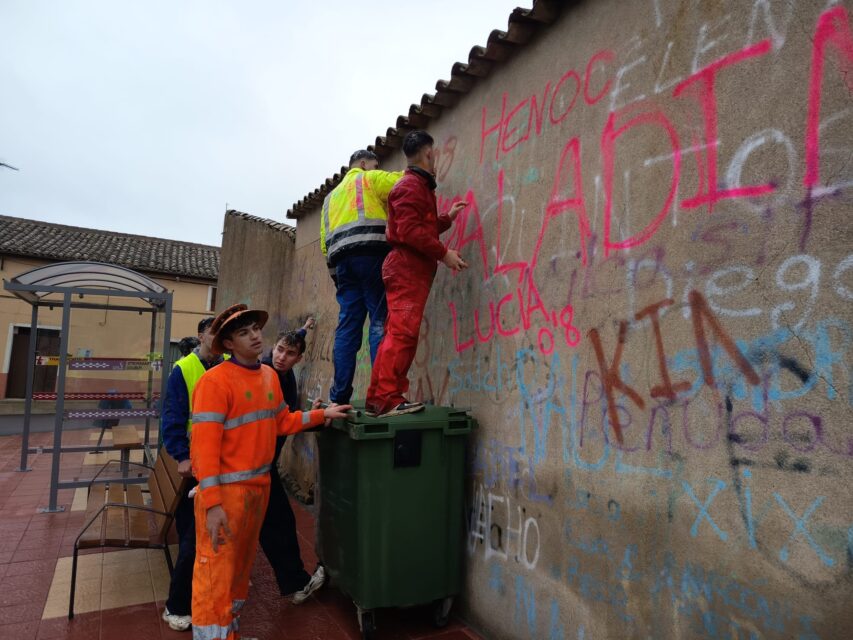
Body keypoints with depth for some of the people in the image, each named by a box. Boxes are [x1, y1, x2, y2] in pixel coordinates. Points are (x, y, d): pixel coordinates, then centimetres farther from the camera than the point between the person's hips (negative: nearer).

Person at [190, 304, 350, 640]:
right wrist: (212, 503, -23)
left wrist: (321, 415, 8)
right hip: (226, 489, -8)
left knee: (242, 565, 22)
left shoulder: (269, 375, 7)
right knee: (216, 574, 1)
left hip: (259, 485, 8)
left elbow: (282, 421, 15)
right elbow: (205, 445, -21)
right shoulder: (216, 381, -18)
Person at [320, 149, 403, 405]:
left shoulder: (332, 196, 32)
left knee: (347, 327, 2)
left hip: (342, 260, 6)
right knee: (380, 321, -11)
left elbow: (325, 242, 23)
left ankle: (339, 396, -2)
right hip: (371, 254, -6)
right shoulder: (369, 179, 15)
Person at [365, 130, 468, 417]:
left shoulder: (418, 186, 27)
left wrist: (447, 218, 29)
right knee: (403, 333, -15)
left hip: (407, 269, 10)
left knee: (396, 334, 8)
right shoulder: (412, 186, -6)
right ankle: (389, 399, -15)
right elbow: (410, 231, -17)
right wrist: (444, 253, -16)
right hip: (408, 268, -10)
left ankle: (377, 398, 10)